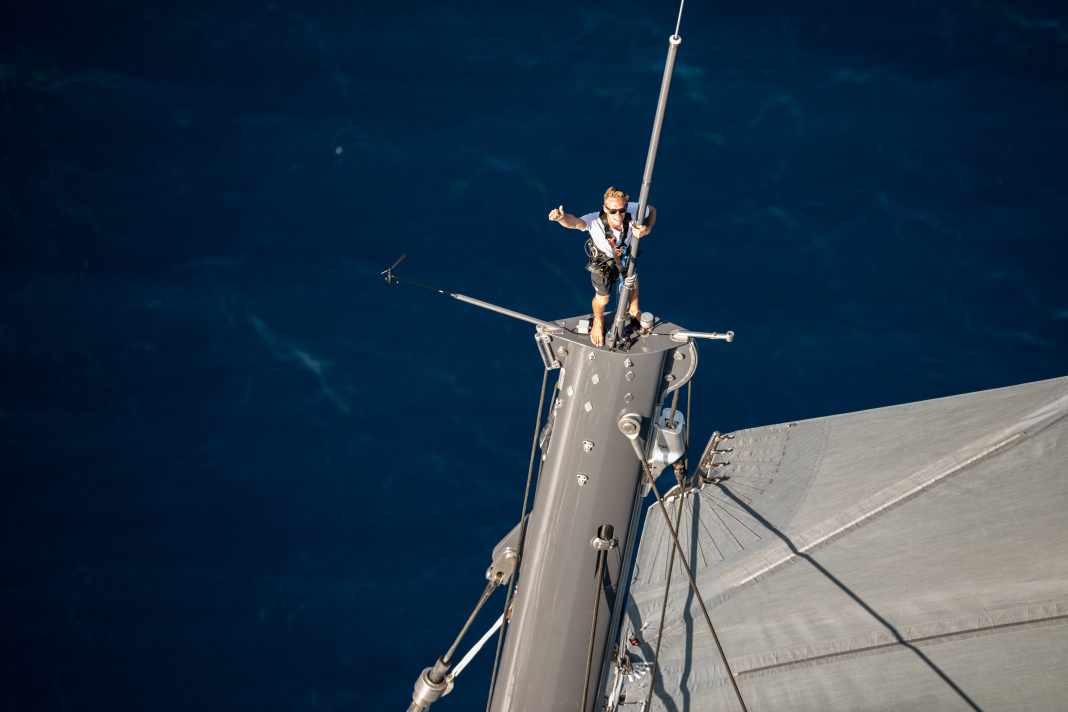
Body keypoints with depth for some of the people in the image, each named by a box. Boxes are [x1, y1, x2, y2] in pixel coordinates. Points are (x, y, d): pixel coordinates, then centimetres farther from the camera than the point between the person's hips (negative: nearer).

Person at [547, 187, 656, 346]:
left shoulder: (632, 211, -39)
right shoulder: (595, 221, -47)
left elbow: (652, 210, -17)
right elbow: (574, 222, -66)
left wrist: (647, 230, -36)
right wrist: (561, 218, -89)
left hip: (625, 255, 3)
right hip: (601, 260, -3)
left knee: (633, 285, 30)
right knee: (602, 298, 17)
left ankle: (633, 310, 66)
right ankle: (598, 322, 55)